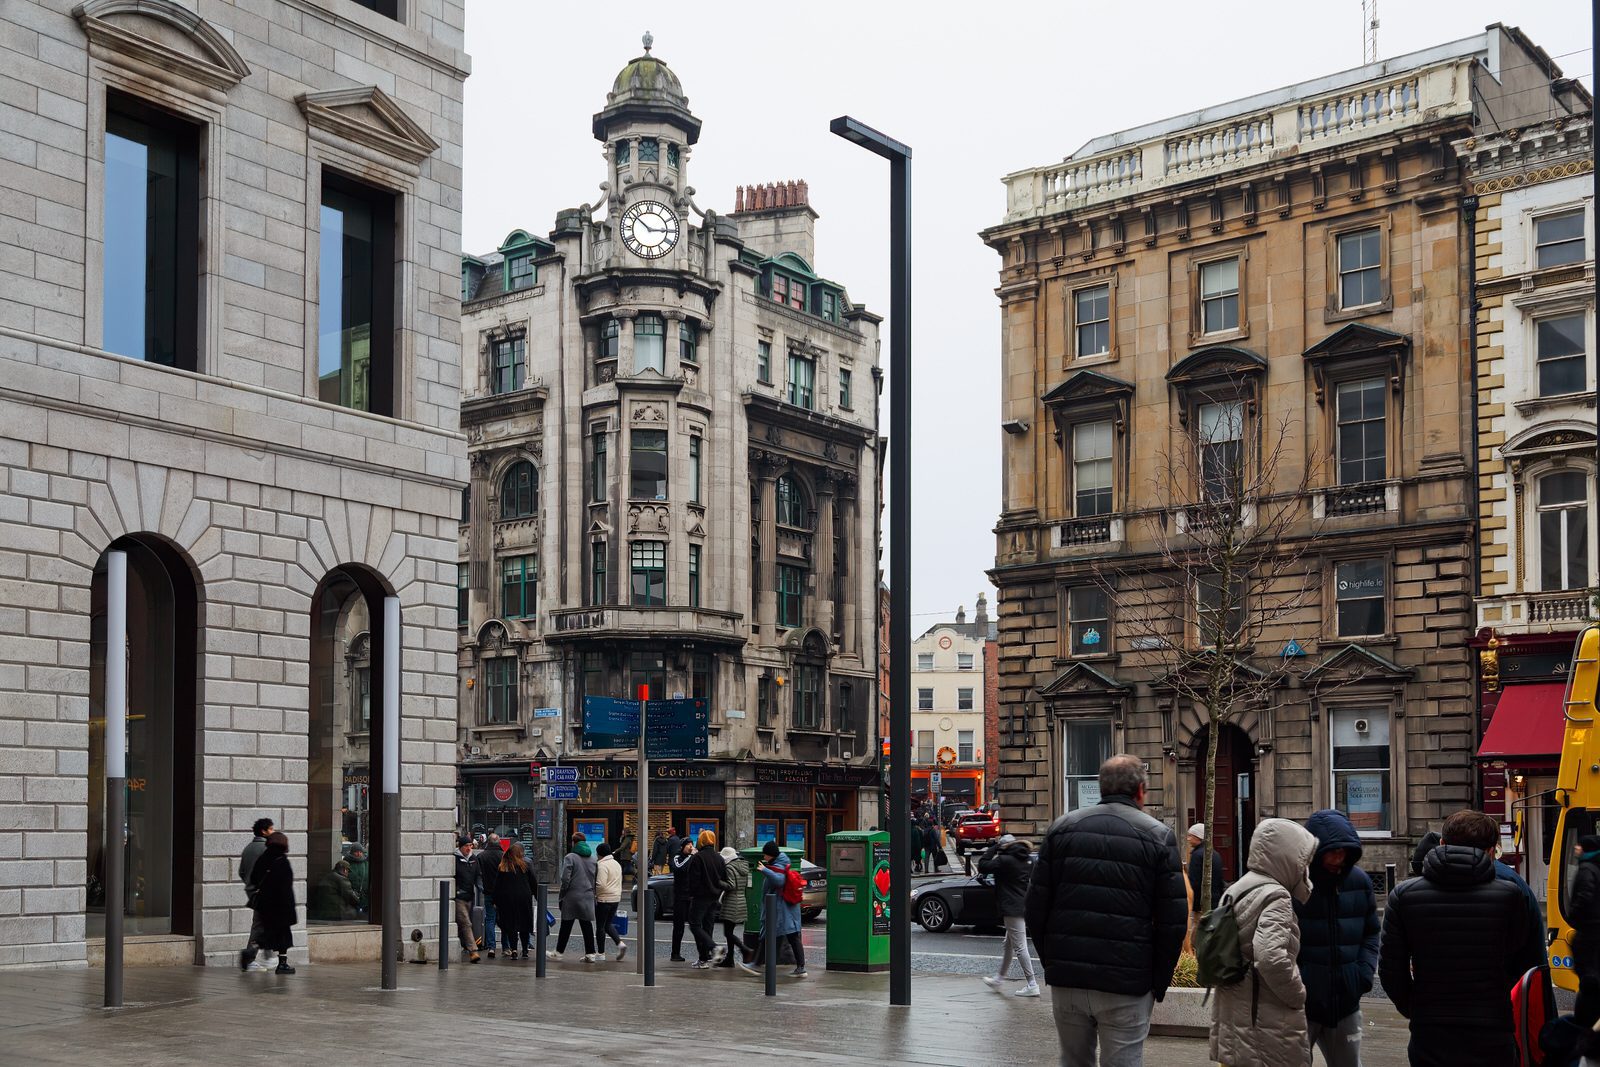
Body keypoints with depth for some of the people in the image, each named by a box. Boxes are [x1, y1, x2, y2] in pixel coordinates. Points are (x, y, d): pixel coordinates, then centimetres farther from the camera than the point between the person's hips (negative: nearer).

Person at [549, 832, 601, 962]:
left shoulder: (570, 857, -9)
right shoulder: (592, 858, 7)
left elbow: (565, 878, -14)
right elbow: (595, 878, 6)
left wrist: (562, 894, -4)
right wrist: (592, 891, 11)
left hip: (572, 896, -4)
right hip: (588, 897, 4)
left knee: (566, 925, 5)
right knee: (587, 925, 6)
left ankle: (558, 952, 15)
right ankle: (590, 953, 3)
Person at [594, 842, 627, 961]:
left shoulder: (602, 865, -16)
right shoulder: (617, 864, 12)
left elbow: (601, 884, -23)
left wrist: (595, 894, -8)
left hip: (604, 899, -8)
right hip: (616, 898, 8)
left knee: (600, 926, 3)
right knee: (608, 924, 18)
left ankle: (601, 953, 8)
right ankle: (620, 943, -1)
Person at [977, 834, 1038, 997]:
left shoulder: (1005, 861, -15)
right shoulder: (1026, 862, 11)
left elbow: (982, 867, -11)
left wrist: (992, 849, -2)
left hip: (1012, 910, -9)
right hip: (1024, 908, 9)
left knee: (1020, 947, -7)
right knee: (1009, 945, 21)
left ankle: (1032, 985, -9)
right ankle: (999, 978, 33)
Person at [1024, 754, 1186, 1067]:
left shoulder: (1062, 827, 6)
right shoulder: (1159, 837, -2)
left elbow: (1035, 908, 4)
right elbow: (1173, 921, -5)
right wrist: (1159, 982, 5)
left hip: (1066, 978, 3)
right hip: (1127, 984, -3)